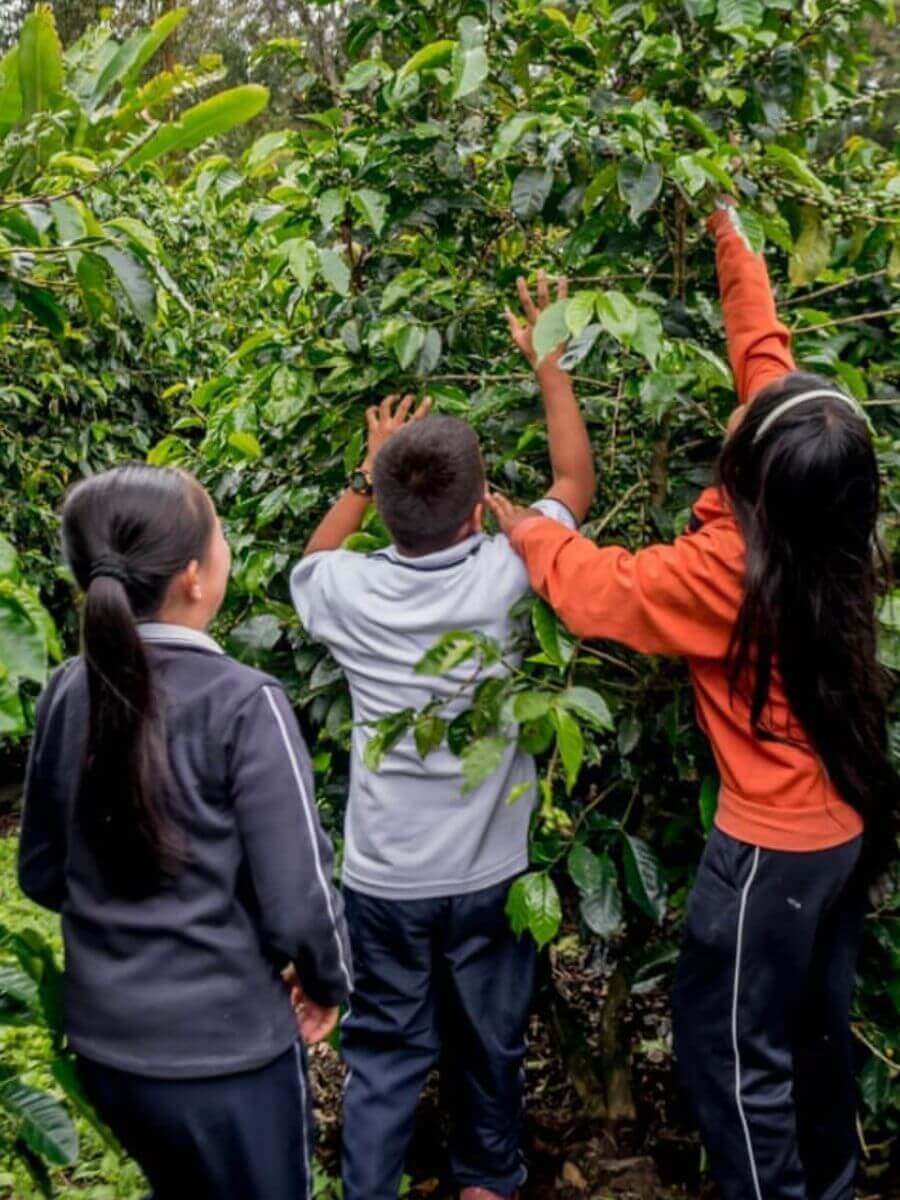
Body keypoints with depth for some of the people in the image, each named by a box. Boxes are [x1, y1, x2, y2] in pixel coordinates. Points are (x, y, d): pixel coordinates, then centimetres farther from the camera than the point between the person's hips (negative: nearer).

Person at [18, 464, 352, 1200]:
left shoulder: (68, 694, -5)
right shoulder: (243, 705, -21)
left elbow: (42, 873, 6)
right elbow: (297, 901, -19)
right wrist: (330, 982, 1)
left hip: (103, 1039, 5)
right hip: (223, 1051, -5)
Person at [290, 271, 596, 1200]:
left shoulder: (350, 589, -14)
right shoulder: (505, 576, -18)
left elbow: (310, 562, 13)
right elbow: (576, 482, 0)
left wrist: (369, 473, 12)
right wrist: (547, 359, 7)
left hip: (382, 879, 0)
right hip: (488, 874, 0)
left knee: (384, 1052, 14)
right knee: (489, 1042, 20)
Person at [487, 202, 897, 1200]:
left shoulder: (728, 569, -28)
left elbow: (598, 589, -17)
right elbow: (763, 352, 2)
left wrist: (513, 522, -2)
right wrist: (730, 241, 11)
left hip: (771, 849, -8)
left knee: (731, 1052, 9)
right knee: (814, 1032, 24)